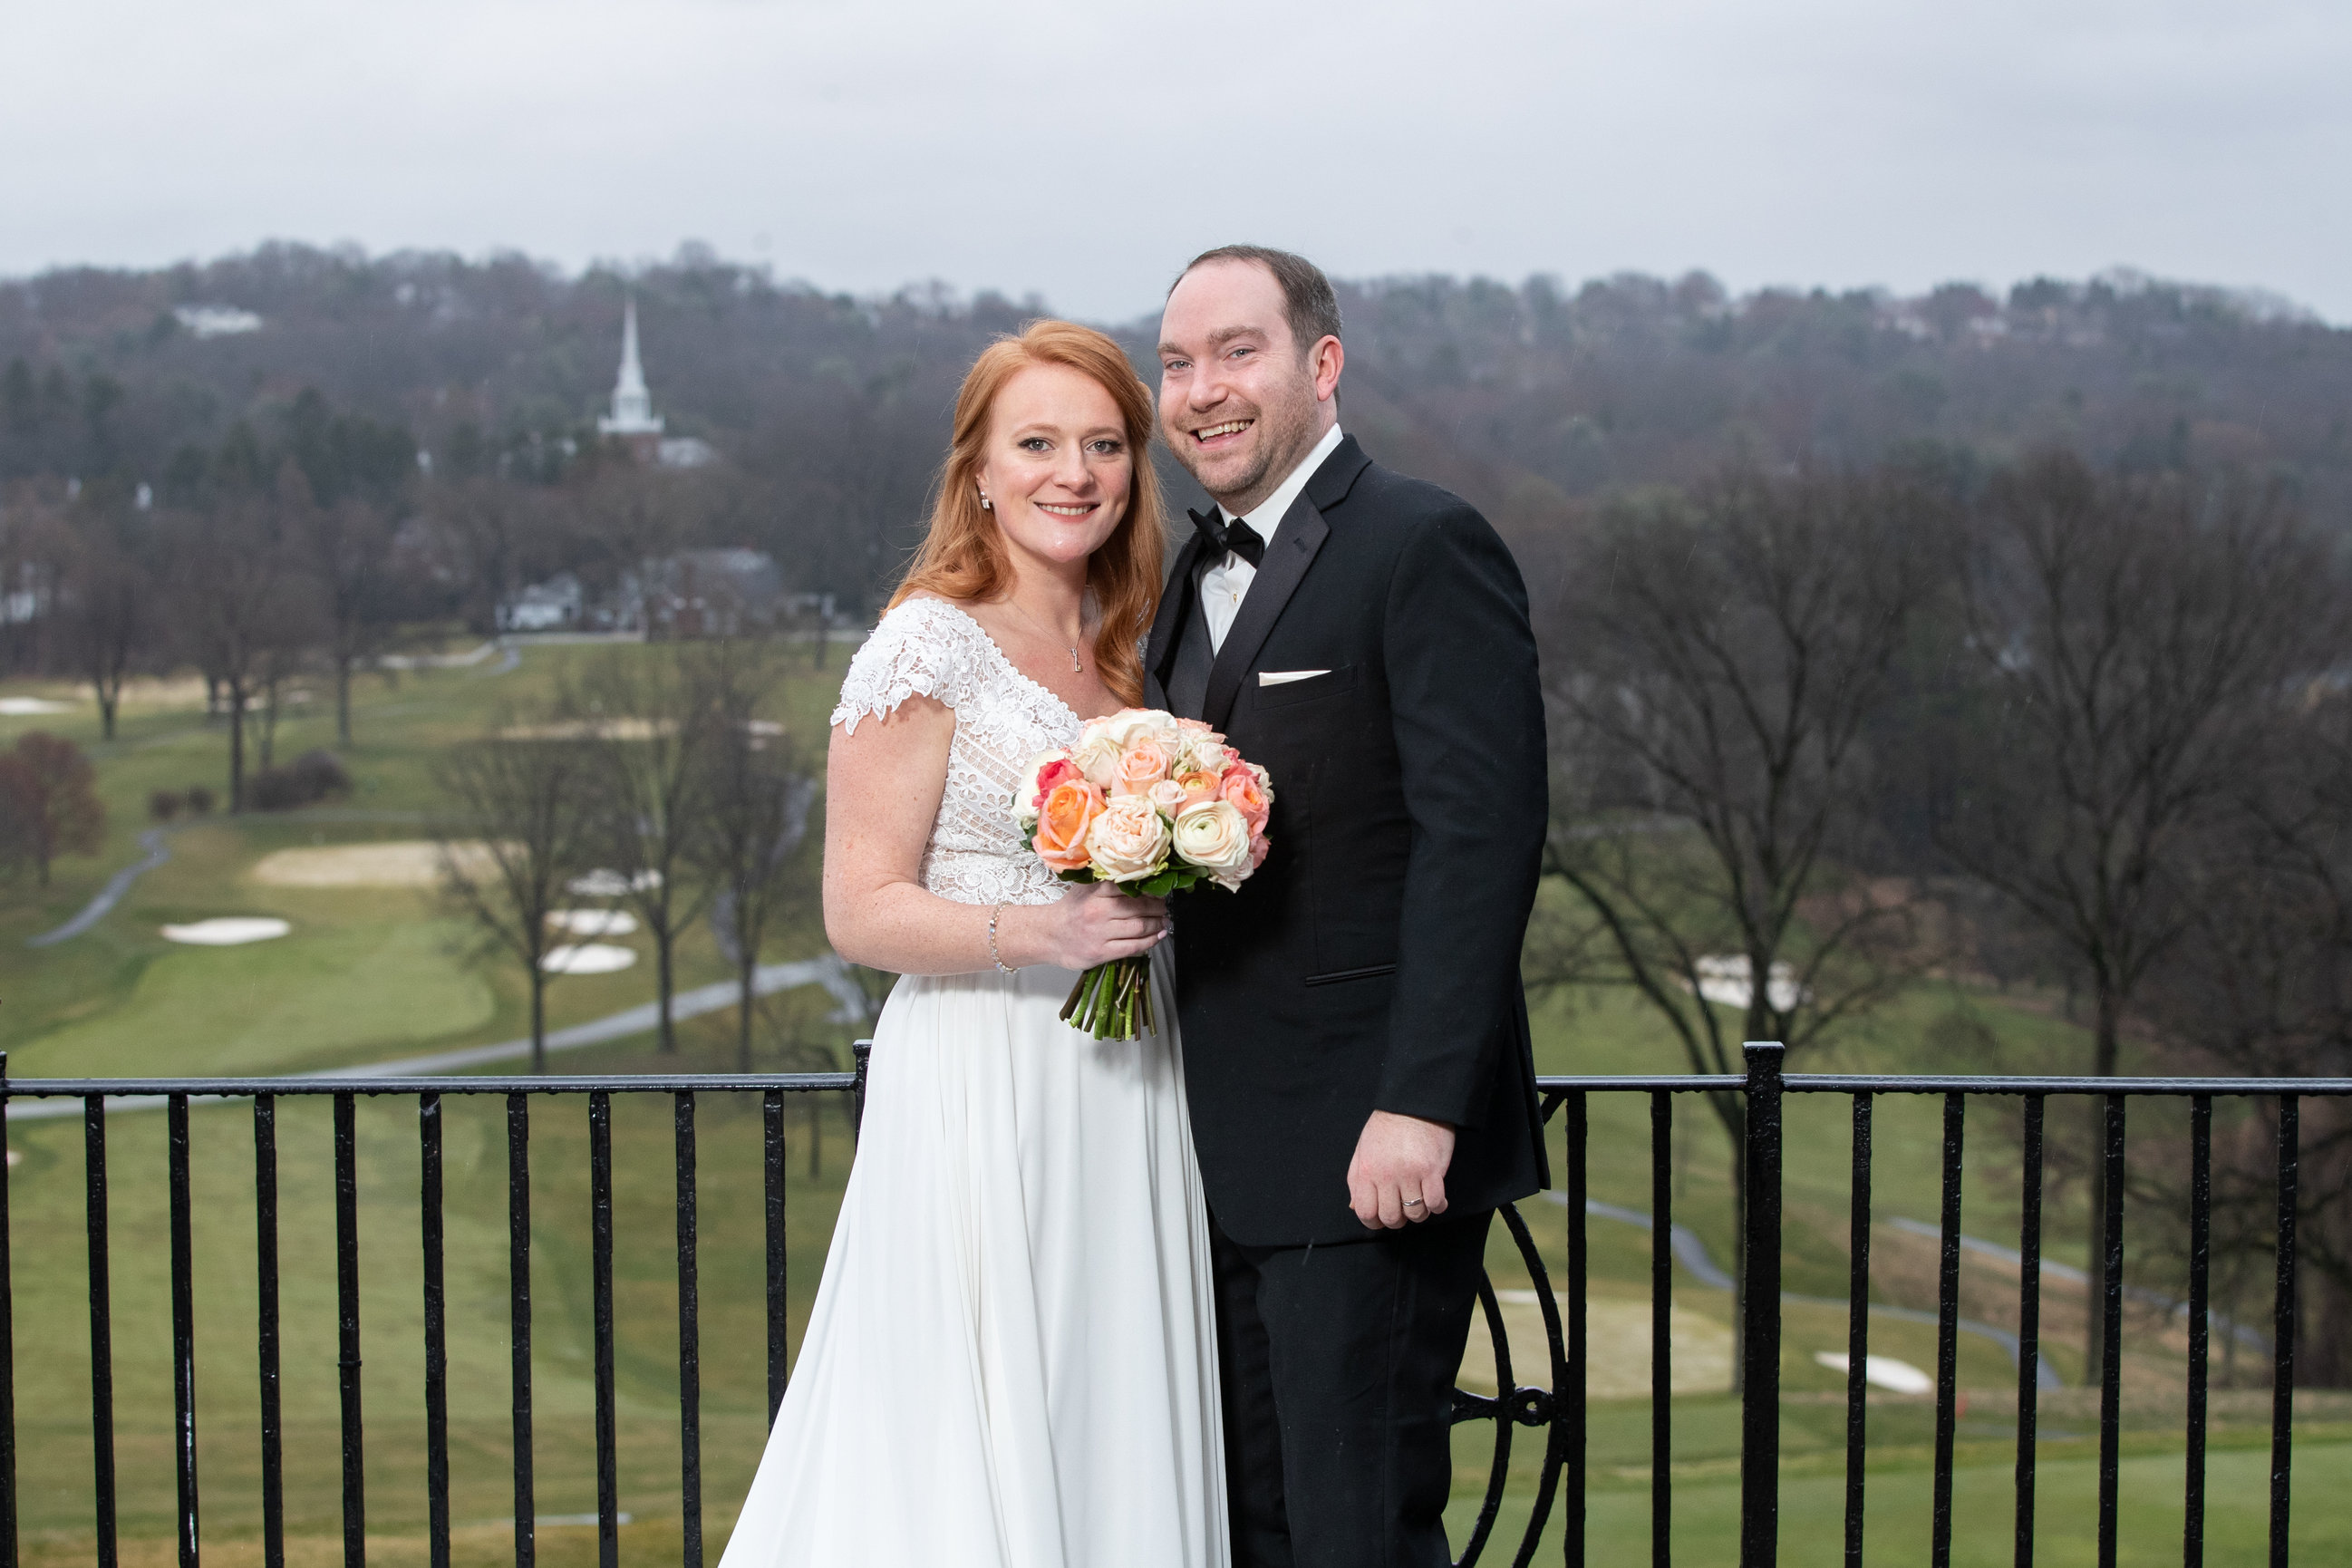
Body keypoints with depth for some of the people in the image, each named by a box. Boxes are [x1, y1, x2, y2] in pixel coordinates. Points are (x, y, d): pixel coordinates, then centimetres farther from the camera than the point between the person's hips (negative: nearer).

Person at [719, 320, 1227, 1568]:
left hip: (1121, 1106, 7)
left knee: (1109, 1445, 9)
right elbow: (861, 909, -10)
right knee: (968, 1466, -4)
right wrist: (1035, 932, -24)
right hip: (980, 1099, -7)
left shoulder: (1121, 647, 13)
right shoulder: (930, 646, -8)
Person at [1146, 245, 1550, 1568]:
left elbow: (1481, 833, -18)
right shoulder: (1199, 577, 17)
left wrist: (1418, 1108, -23)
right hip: (1232, 1160, 8)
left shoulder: (1426, 547, -10)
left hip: (1370, 1153, -8)